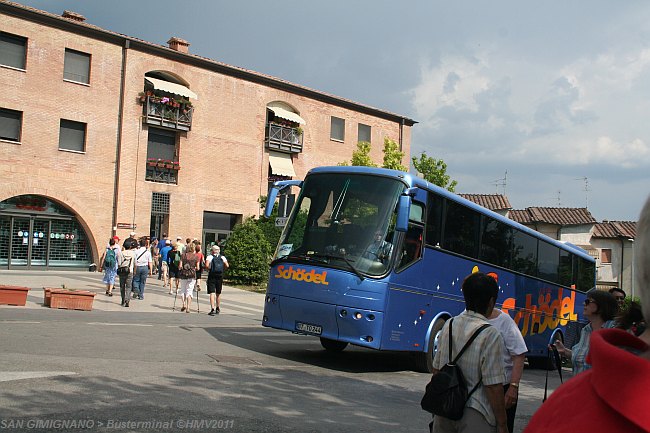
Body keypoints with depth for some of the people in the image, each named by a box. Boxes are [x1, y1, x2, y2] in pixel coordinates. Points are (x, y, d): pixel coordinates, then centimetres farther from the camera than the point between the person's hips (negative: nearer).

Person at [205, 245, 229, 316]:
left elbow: (207, 265, -17)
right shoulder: (223, 257, 7)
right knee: (218, 293, 17)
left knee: (212, 293, -6)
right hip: (220, 276, 3)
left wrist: (209, 269, 2)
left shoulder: (210, 257, -2)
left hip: (212, 276, -3)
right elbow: (227, 266, -4)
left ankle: (212, 309, -19)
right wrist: (222, 269, 12)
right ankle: (218, 308, 28)